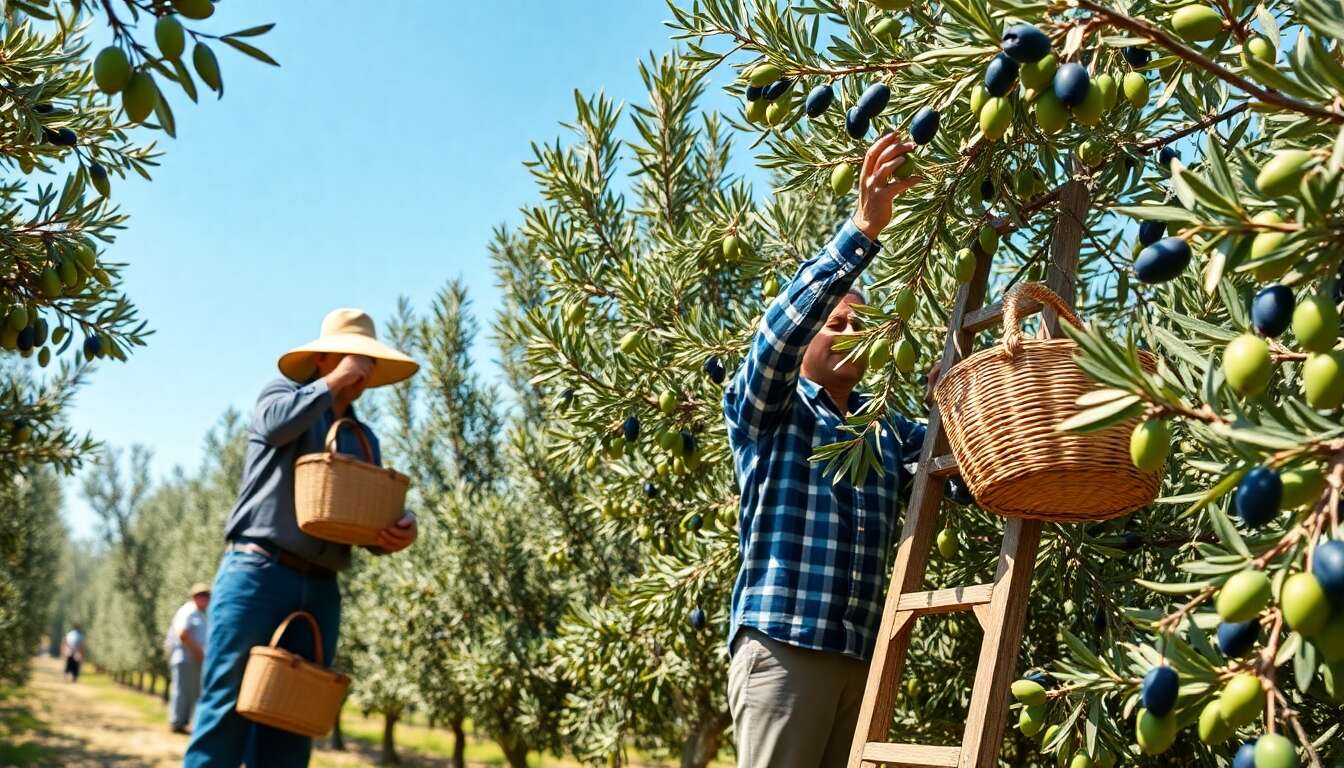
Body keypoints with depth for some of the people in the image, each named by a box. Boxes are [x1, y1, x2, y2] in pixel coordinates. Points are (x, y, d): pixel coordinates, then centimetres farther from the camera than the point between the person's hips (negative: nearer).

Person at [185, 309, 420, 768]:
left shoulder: (365, 440, 22)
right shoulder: (284, 395, 10)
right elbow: (276, 424, -17)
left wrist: (398, 531, -8)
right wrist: (332, 383, -5)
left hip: (319, 589, 5)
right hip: (257, 572, -5)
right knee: (228, 706, -10)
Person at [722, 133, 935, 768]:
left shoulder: (888, 429, 19)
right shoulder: (765, 413, 2)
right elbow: (779, 327, -16)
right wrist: (863, 229, -24)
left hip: (862, 656, 6)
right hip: (783, 647, -6)